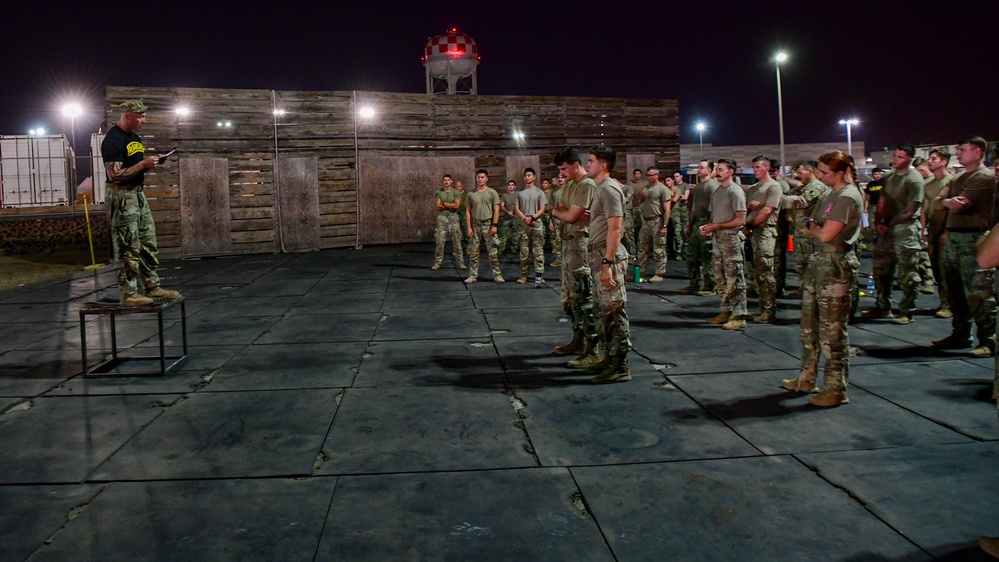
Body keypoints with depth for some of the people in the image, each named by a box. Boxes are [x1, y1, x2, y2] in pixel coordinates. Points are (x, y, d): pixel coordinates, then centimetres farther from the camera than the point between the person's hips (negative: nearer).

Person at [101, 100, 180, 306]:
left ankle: (153, 287, 20)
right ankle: (128, 293, 2)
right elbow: (115, 175, -22)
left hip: (138, 194, 10)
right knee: (127, 248, -5)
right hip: (121, 196, -9)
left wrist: (151, 162, 3)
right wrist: (143, 165, -20)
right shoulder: (113, 140, -15)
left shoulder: (134, 137, 14)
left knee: (149, 244, 12)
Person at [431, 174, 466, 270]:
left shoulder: (456, 192, 1)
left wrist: (444, 203, -8)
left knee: (457, 242, 2)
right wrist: (451, 205, -6)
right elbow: (438, 207, -7)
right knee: (439, 242, 2)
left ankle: (460, 262, 8)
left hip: (453, 217, 0)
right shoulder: (438, 192, 3)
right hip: (441, 218, 0)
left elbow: (456, 205, -11)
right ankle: (437, 263, 9)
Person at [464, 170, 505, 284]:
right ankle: (473, 275, 10)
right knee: (473, 252, 4)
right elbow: (468, 211, 7)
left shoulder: (492, 192, 1)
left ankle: (497, 275, 4)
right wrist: (469, 227, -1)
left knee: (492, 251, -1)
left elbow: (496, 210, -2)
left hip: (488, 224, -2)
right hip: (475, 224, 2)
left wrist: (494, 225, -11)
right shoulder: (471, 194, 7)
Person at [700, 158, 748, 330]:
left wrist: (717, 226, -15)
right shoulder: (716, 191, 16)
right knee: (720, 278, 12)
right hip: (718, 239, 9)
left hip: (732, 239, -9)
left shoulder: (735, 191, -10)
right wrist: (708, 226, 2)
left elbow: (741, 220, -16)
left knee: (734, 279, -6)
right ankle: (726, 312, 22)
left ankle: (739, 317, -2)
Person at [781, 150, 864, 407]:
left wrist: (813, 227, -1)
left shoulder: (848, 197, -15)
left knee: (832, 330, -4)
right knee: (809, 324, 15)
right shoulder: (829, 194, 13)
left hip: (835, 266, -10)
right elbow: (811, 230, 17)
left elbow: (826, 235, -20)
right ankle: (807, 379, 27)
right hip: (817, 262, 10)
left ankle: (836, 389, 6)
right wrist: (814, 229, -3)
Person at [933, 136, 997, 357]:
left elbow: (962, 205, -17)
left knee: (979, 292, -8)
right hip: (952, 237, 9)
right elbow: (939, 200, 9)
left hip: (973, 238, -9)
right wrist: (948, 202, -12)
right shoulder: (958, 178, 20)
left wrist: (948, 201, 2)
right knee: (956, 291, 13)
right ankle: (960, 335, 22)